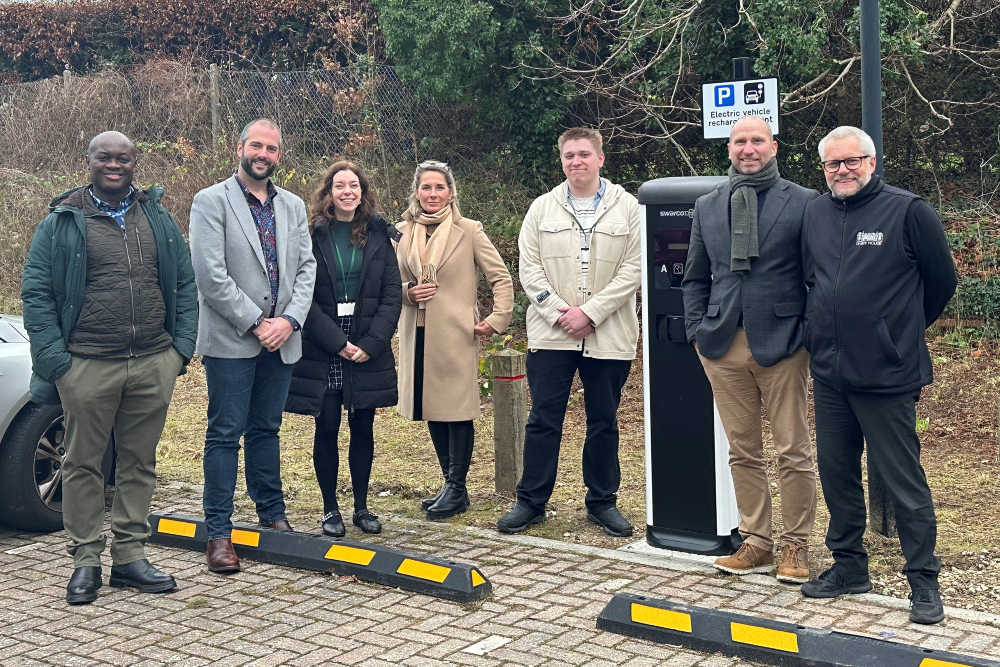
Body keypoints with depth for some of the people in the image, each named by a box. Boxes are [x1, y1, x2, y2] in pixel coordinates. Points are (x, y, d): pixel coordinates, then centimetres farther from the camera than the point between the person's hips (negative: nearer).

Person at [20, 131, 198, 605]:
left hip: (154, 364, 3)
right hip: (87, 366, -3)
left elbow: (185, 285, 13)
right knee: (83, 463, 4)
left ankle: (130, 554, 19)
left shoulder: (159, 219, 12)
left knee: (140, 461, 9)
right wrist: (55, 361, -9)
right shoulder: (61, 222, 2)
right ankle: (85, 559, 15)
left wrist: (183, 345, 3)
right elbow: (36, 295, -1)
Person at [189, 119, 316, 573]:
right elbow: (211, 275, -12)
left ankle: (273, 516, 25)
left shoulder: (293, 206, 13)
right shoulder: (211, 202, -4)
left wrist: (289, 320, -8)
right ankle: (218, 533, 4)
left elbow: (306, 268, 8)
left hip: (281, 338, 5)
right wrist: (256, 323, -13)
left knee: (266, 430, 15)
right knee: (225, 434, -1)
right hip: (231, 340, -5)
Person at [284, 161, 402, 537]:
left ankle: (362, 507, 19)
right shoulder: (312, 234, 0)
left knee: (363, 428, 7)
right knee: (327, 429, 2)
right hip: (321, 350, -2)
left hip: (369, 350, 2)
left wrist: (371, 343, -9)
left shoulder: (378, 235, 6)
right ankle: (330, 509, 15)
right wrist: (338, 342, -13)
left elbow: (392, 295, 3)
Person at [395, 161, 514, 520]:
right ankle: (450, 484, 21)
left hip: (455, 334, -4)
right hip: (417, 333, 4)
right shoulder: (403, 233, 9)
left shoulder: (469, 231, -1)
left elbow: (502, 277, 1)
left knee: (456, 409, -3)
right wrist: (408, 292, -5)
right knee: (431, 409, 9)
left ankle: (457, 489, 7)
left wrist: (497, 320, -6)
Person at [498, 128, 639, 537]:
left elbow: (632, 269, -5)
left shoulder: (627, 208, 1)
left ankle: (602, 502, 21)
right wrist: (558, 313, -9)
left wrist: (589, 312, -12)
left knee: (604, 422, 9)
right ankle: (531, 501, 13)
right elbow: (529, 268, 3)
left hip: (609, 335, -1)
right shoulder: (543, 208, 8)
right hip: (551, 334, 1)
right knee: (543, 420, 3)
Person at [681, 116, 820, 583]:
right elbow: (694, 278, 18)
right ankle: (756, 543, 18)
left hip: (781, 342, -3)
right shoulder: (707, 207, 14)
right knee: (743, 451, 9)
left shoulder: (804, 203, 1)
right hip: (724, 346, 4)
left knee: (794, 452, 2)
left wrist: (811, 333, -7)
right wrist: (698, 330, 7)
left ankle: (796, 545, 13)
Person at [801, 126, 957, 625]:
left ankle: (924, 582, 11)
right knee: (836, 473, 13)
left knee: (903, 480, 0)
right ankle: (848, 566, 28)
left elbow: (942, 281, 2)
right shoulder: (815, 215, 9)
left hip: (887, 376, -5)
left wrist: (902, 331, 10)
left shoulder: (908, 211, -6)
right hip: (829, 373, 6)